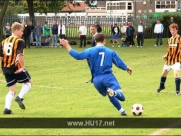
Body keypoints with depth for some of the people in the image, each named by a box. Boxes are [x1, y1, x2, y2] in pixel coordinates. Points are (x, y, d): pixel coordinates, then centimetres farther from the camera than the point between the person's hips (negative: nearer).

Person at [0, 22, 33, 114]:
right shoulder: (20, 41, -8)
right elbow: (20, 55, -22)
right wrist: (22, 67, -15)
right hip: (16, 68, -6)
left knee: (12, 91, 15)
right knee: (29, 81, 18)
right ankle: (20, 97, -3)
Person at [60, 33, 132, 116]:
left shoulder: (90, 51, 2)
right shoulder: (110, 52, 6)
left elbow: (78, 56, -8)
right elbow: (119, 63, 12)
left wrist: (67, 46, 0)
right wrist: (127, 68, 33)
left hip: (97, 79, 2)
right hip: (108, 77, -2)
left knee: (111, 96, 26)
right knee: (121, 97, -13)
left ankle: (121, 111, 22)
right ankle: (114, 92, -47)